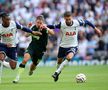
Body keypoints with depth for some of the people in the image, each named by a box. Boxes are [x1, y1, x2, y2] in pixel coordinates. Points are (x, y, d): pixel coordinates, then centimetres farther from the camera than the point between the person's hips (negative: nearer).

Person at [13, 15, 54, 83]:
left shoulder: (44, 29, -18)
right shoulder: (34, 27, -5)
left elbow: (52, 33, -37)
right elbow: (27, 35, 8)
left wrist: (46, 28, -55)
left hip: (40, 50, -1)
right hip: (32, 46, 1)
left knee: (34, 64, 14)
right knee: (25, 60, -23)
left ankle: (31, 71, 53)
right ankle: (17, 77, -20)